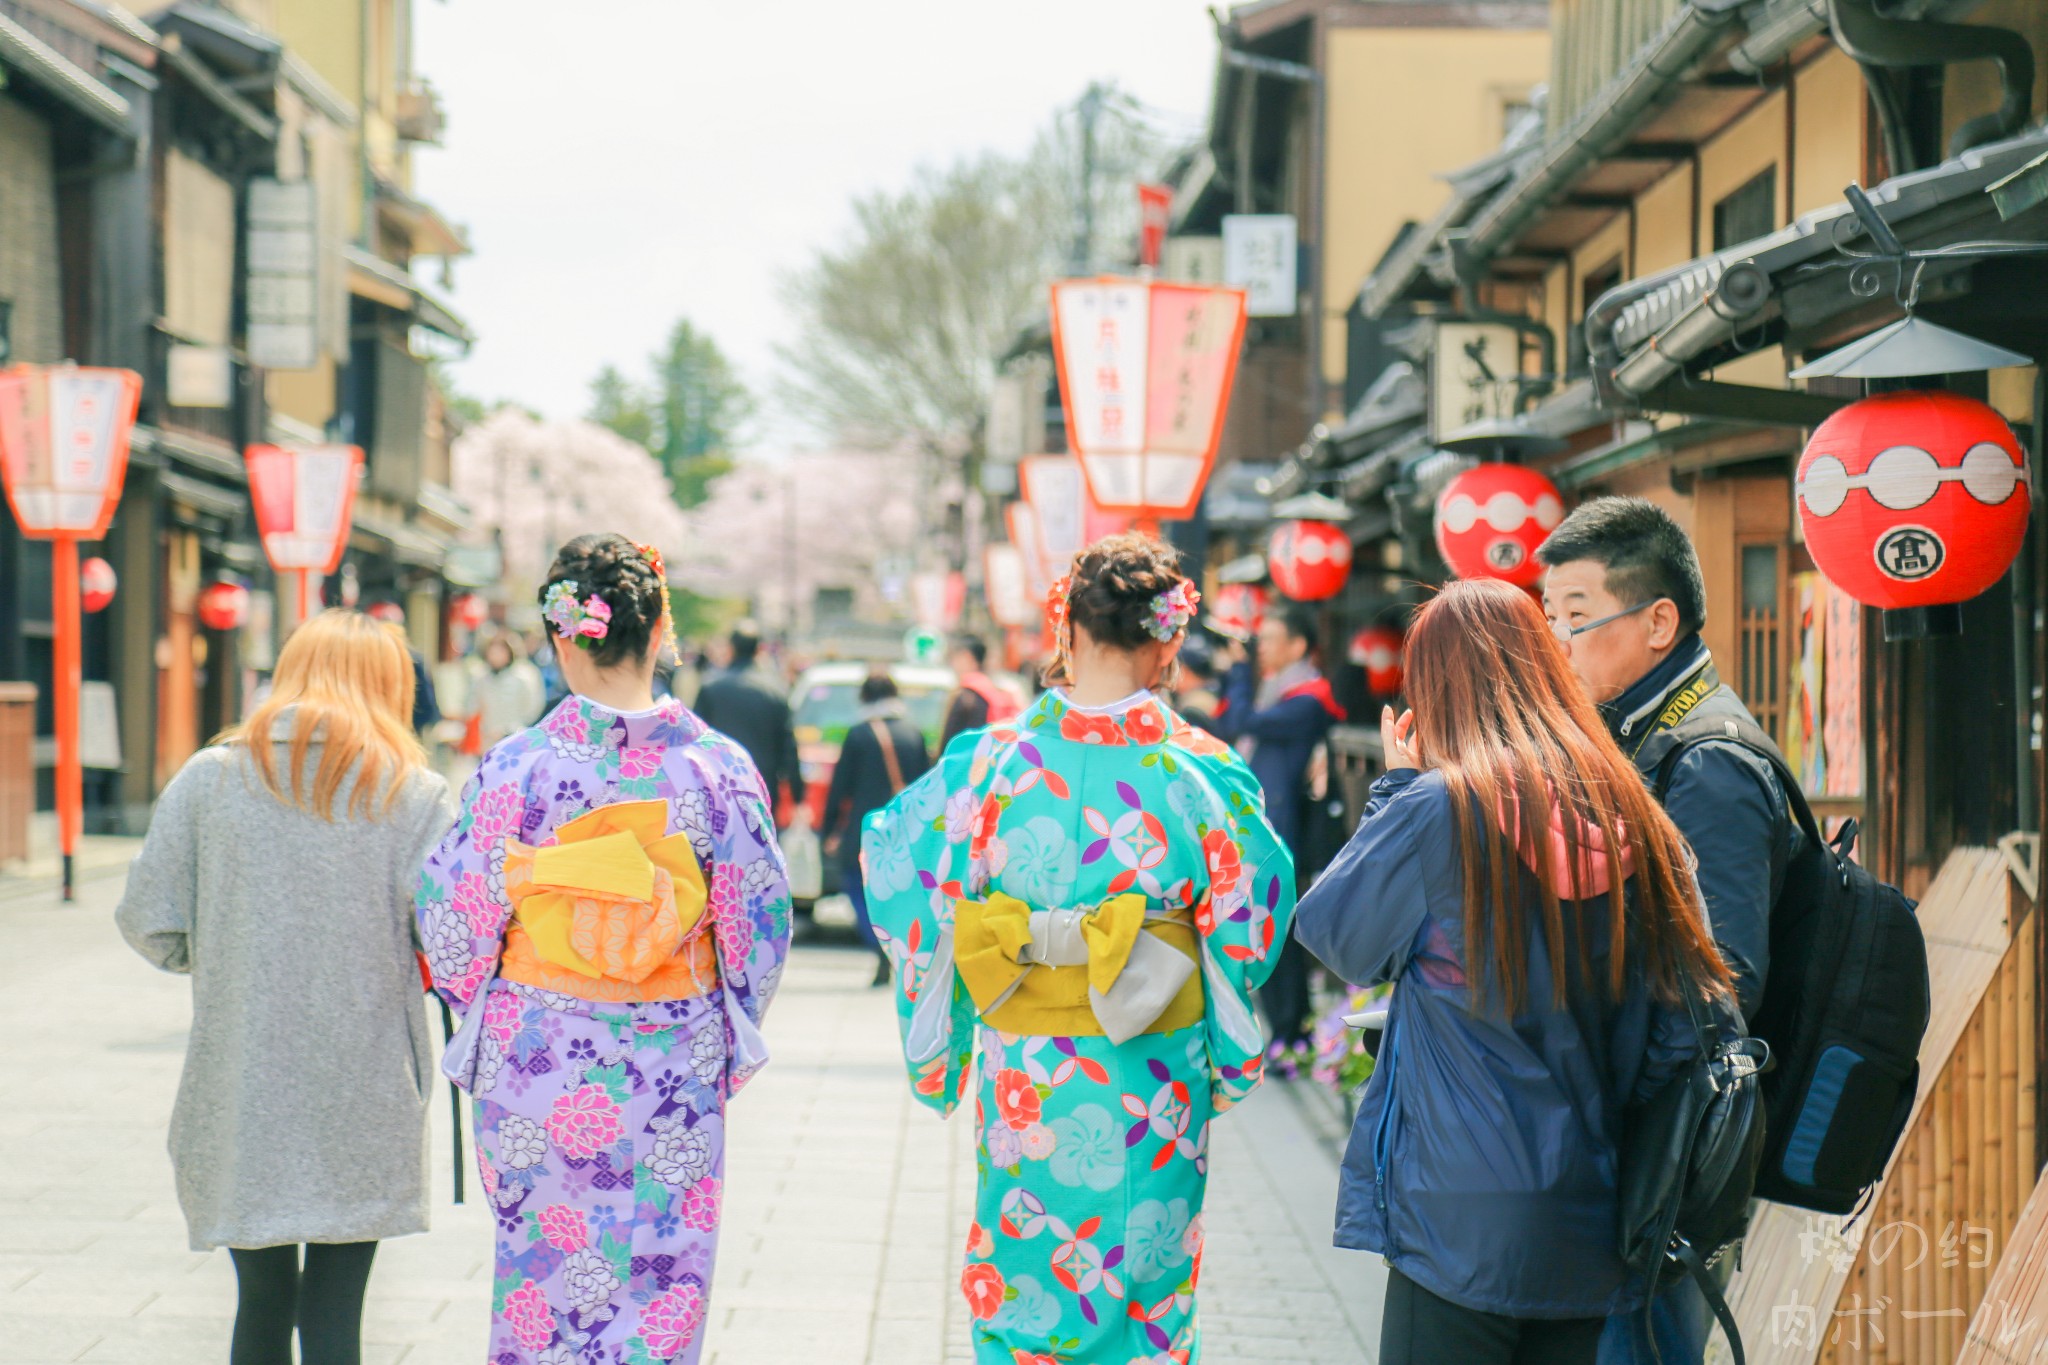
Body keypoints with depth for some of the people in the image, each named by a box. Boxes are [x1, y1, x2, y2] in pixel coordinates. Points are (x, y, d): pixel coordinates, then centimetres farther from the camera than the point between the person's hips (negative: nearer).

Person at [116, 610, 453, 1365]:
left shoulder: (208, 779, 1)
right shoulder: (416, 795, -3)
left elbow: (149, 926, 1)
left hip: (238, 1100, 1)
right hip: (364, 1105, -1)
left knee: (262, 1303, 13)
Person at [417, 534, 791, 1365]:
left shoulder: (515, 769, -9)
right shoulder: (718, 767, -7)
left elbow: (456, 925, -3)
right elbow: (759, 923, 1)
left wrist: (486, 1017, 16)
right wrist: (727, 1046, 16)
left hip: (539, 1072, 0)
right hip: (674, 1073, 1)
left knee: (540, 1278, 12)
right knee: (662, 1289, 10)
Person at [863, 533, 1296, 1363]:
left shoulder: (993, 759, -9)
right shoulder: (1199, 771, -11)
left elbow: (906, 882, -2)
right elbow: (1248, 919, -5)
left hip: (1022, 1074, 1)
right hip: (1152, 1084, -1)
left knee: (1021, 1287, 15)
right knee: (1145, 1287, 13)